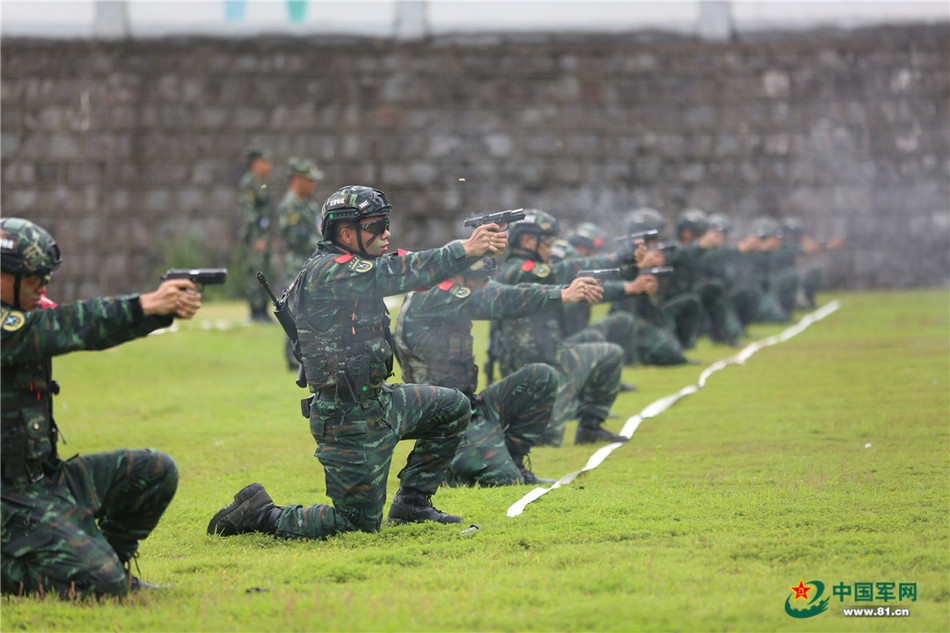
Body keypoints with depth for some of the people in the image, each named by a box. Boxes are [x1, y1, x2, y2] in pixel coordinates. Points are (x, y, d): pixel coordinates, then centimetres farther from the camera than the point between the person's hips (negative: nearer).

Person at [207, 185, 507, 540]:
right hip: (352, 421, -10)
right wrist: (466, 251, -29)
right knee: (359, 522, -4)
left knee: (452, 407, 20)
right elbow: (398, 273, -28)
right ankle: (260, 513, 7)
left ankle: (411, 503, 24)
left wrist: (475, 247, -12)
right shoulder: (327, 272, -20)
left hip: (377, 401, 10)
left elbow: (405, 268, 1)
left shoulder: (355, 269, 10)